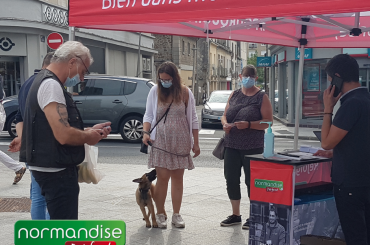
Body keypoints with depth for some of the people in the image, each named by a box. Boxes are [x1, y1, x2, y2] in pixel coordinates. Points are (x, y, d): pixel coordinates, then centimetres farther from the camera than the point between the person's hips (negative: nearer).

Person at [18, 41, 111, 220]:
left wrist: (89, 130, 9)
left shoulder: (44, 81, 16)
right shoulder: (51, 85, -18)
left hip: (52, 169, 11)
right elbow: (64, 135, -28)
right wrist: (88, 136, -9)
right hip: (56, 171, -11)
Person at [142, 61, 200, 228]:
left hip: (181, 142, 1)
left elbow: (193, 118, 5)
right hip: (161, 142, -1)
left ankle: (176, 214, 17)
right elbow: (148, 115, 7)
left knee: (177, 177, 7)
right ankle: (160, 214, 10)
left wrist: (196, 143, 3)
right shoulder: (155, 91, 1)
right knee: (162, 177, -4)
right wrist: (146, 132, -10)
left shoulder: (185, 92, 0)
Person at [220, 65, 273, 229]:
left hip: (252, 147, -5)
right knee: (231, 180, 8)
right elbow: (225, 115, 16)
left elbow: (268, 122, -9)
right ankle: (235, 215, 23)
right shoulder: (234, 95, 13)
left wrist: (248, 125, -21)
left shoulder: (261, 97, -2)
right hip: (232, 145, 5)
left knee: (251, 181, 0)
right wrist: (225, 124, -7)